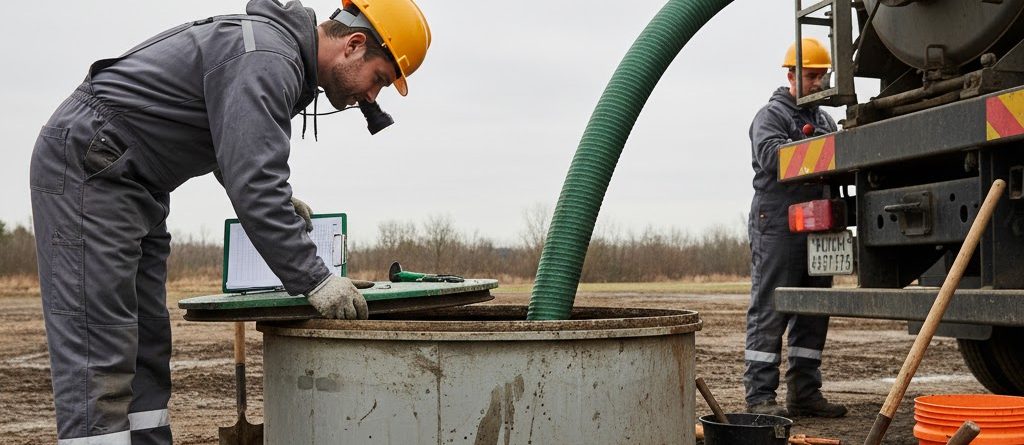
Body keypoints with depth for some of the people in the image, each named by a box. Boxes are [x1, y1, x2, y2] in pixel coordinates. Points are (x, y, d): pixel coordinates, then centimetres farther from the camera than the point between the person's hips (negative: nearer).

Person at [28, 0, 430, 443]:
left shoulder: (278, 44, 12)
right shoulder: (267, 61, -21)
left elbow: (241, 158, 25)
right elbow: (253, 183, -28)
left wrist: (275, 200, 12)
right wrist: (313, 280, -24)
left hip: (131, 182, 10)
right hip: (88, 167, -10)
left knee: (147, 347, 7)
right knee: (99, 356, -13)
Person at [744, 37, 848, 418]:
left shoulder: (824, 120, 24)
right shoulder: (772, 115, -1)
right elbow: (770, 155, -20)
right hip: (778, 228, -8)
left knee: (813, 315, 9)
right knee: (769, 313, -6)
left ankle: (804, 393, 16)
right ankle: (760, 396, -4)